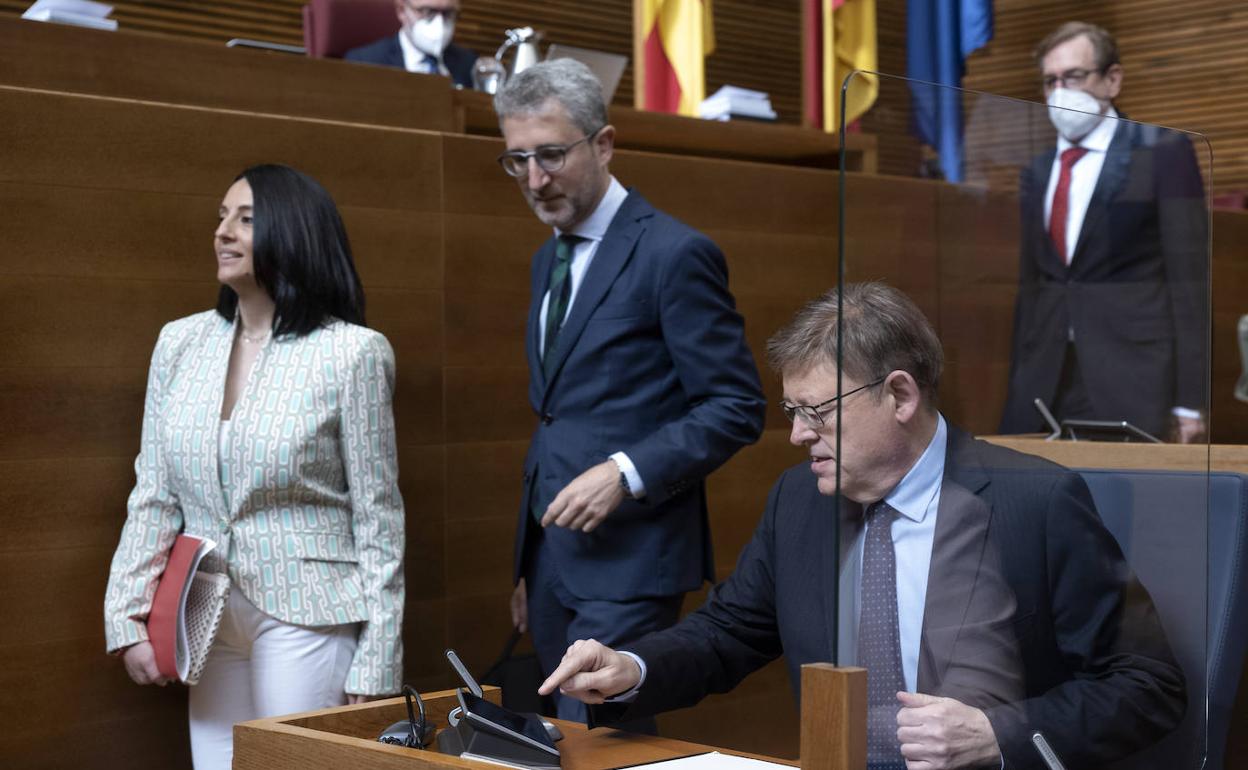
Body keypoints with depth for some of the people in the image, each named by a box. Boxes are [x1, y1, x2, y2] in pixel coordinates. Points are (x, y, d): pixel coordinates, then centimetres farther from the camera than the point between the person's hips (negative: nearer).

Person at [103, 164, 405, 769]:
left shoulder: (351, 352, -9)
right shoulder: (181, 342, 5)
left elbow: (378, 520, -7)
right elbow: (153, 498, 9)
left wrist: (374, 666, -9)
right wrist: (128, 619, 1)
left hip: (307, 620, -4)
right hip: (208, 621, 5)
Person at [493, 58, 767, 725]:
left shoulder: (674, 254, -11)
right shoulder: (549, 260, 15)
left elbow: (735, 408, -12)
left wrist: (626, 472, -22)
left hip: (629, 560, -8)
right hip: (553, 548, 8)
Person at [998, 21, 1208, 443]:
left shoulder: (1164, 152, -1)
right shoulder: (1037, 172, 16)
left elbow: (1188, 276, -5)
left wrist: (1189, 398, -11)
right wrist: (1019, 388, 13)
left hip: (1131, 379, -5)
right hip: (1044, 382, 5)